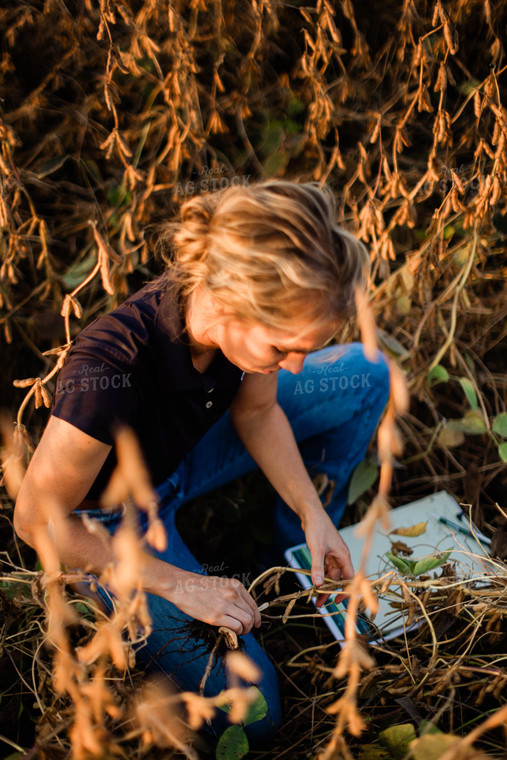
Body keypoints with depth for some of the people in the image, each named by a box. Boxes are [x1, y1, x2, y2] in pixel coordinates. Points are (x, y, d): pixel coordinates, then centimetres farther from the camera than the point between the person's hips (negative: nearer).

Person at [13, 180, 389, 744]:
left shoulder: (256, 308, -24)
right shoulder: (109, 369, -42)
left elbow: (256, 411, -2)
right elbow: (36, 520, -26)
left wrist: (313, 514, -11)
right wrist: (179, 583, -22)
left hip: (185, 449, 6)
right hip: (114, 514, -6)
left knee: (366, 375, -2)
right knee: (249, 712, -13)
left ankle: (299, 559, 14)